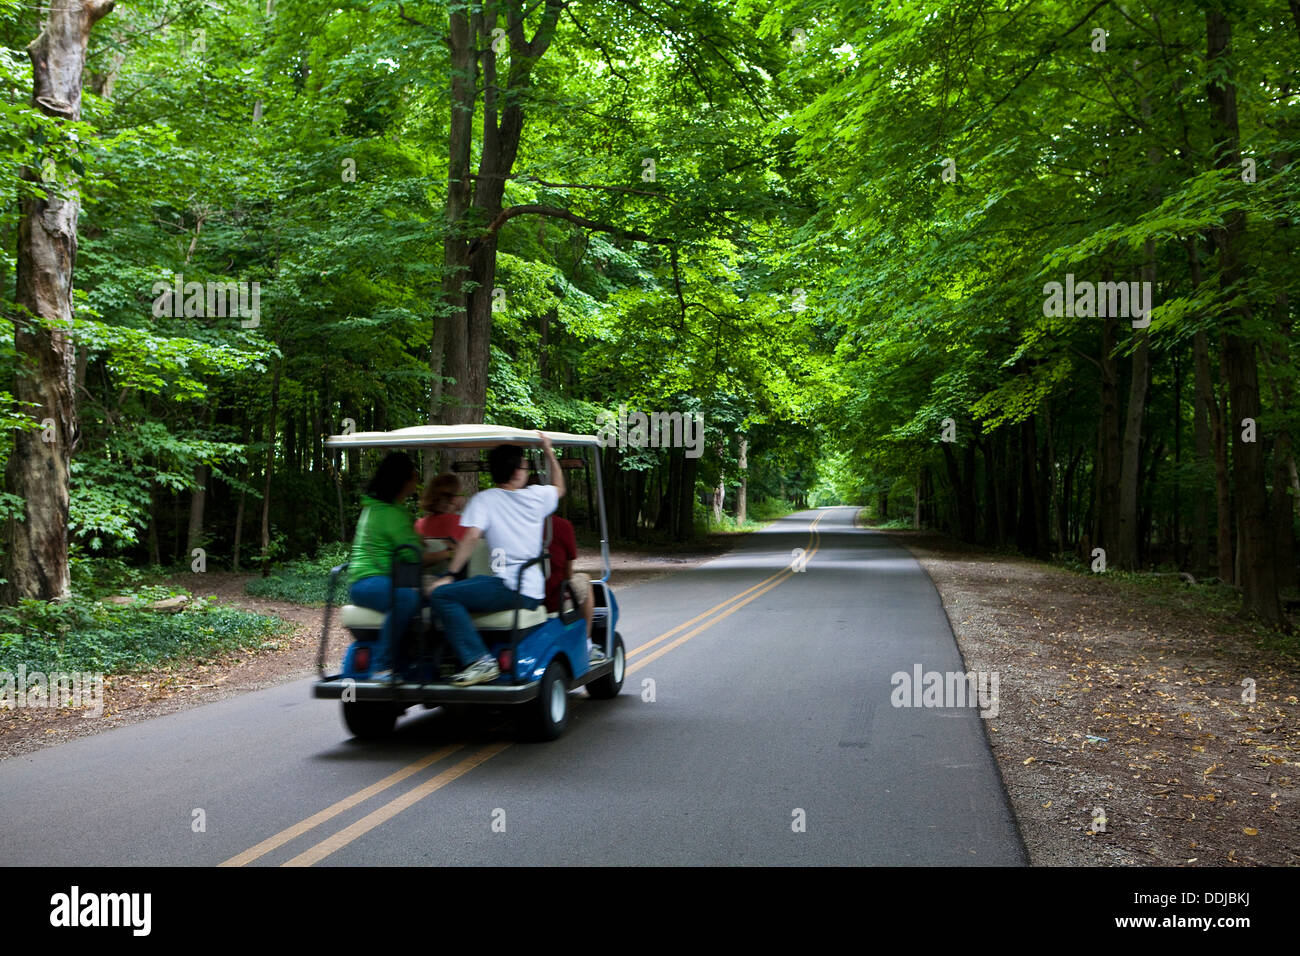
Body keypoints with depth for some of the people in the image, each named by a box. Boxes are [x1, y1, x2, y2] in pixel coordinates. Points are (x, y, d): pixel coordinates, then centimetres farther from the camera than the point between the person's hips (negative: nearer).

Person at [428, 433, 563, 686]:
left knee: (441, 594, -15)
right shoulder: (537, 496, 13)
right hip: (534, 593, 8)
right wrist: (549, 452, 43)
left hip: (509, 587, -7)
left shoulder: (484, 499, 0)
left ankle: (479, 660, -23)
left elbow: (471, 537, -13)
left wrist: (449, 575, -9)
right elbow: (560, 487, 35)